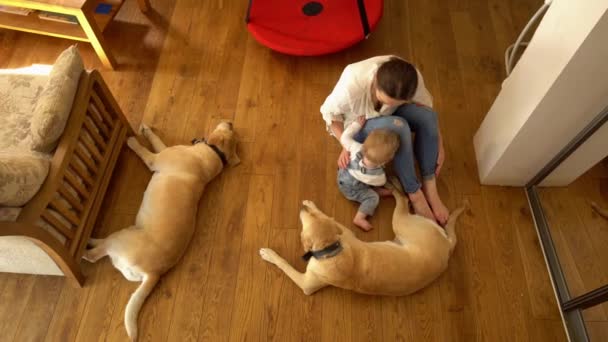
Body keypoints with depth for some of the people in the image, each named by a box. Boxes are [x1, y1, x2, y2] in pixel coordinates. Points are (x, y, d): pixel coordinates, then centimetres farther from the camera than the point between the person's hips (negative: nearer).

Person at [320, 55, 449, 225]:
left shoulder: (411, 78, -29)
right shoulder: (352, 84, -39)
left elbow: (426, 104, -9)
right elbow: (330, 112, -20)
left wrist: (439, 145, -11)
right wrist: (346, 145, -27)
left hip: (388, 116, 4)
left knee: (427, 115, -25)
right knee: (398, 127, -34)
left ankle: (430, 188, -17)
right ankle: (414, 194, -18)